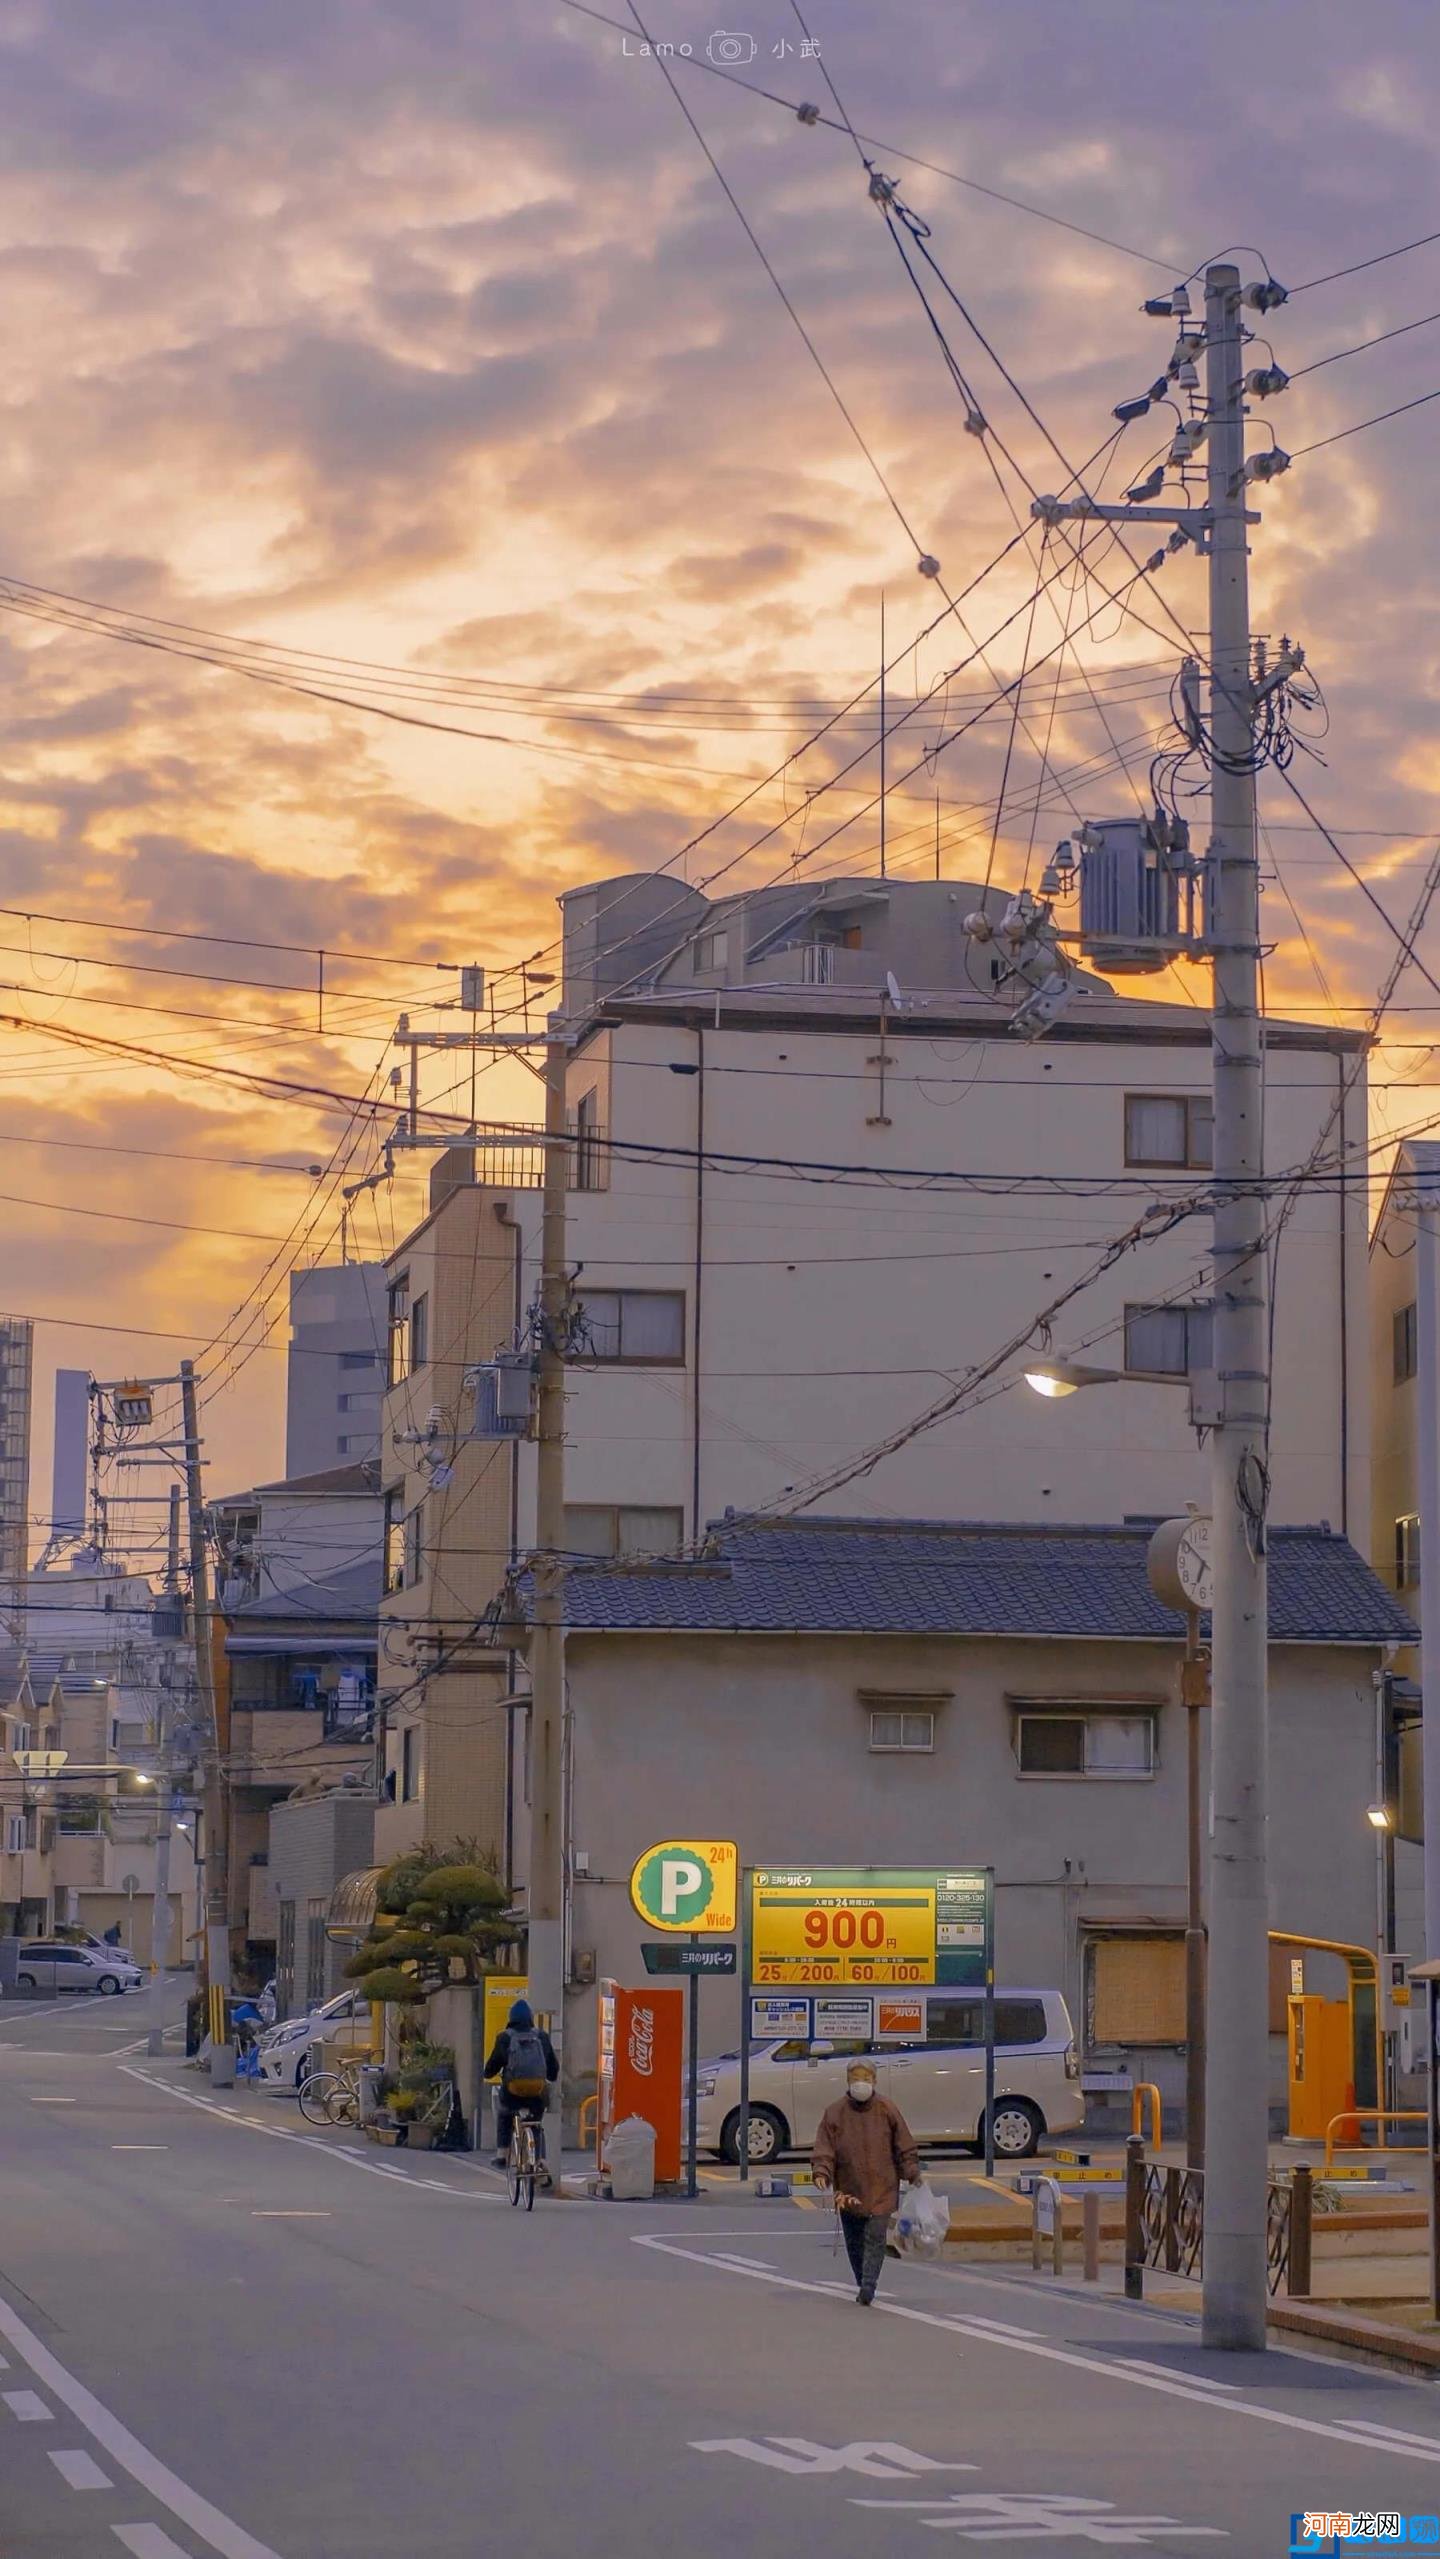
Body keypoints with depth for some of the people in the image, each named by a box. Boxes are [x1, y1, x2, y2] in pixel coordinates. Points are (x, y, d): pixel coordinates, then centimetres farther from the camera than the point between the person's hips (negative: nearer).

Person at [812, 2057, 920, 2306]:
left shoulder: (886, 2110, 0)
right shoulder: (835, 2112, 0)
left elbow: (904, 2145, 6)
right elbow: (824, 2148, -1)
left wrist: (911, 2173, -1)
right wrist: (822, 2173, -16)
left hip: (881, 2188, -2)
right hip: (848, 2189, 2)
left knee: (875, 2238, -12)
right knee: (854, 2241, 10)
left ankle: (868, 2287, -16)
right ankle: (864, 2287, 25)